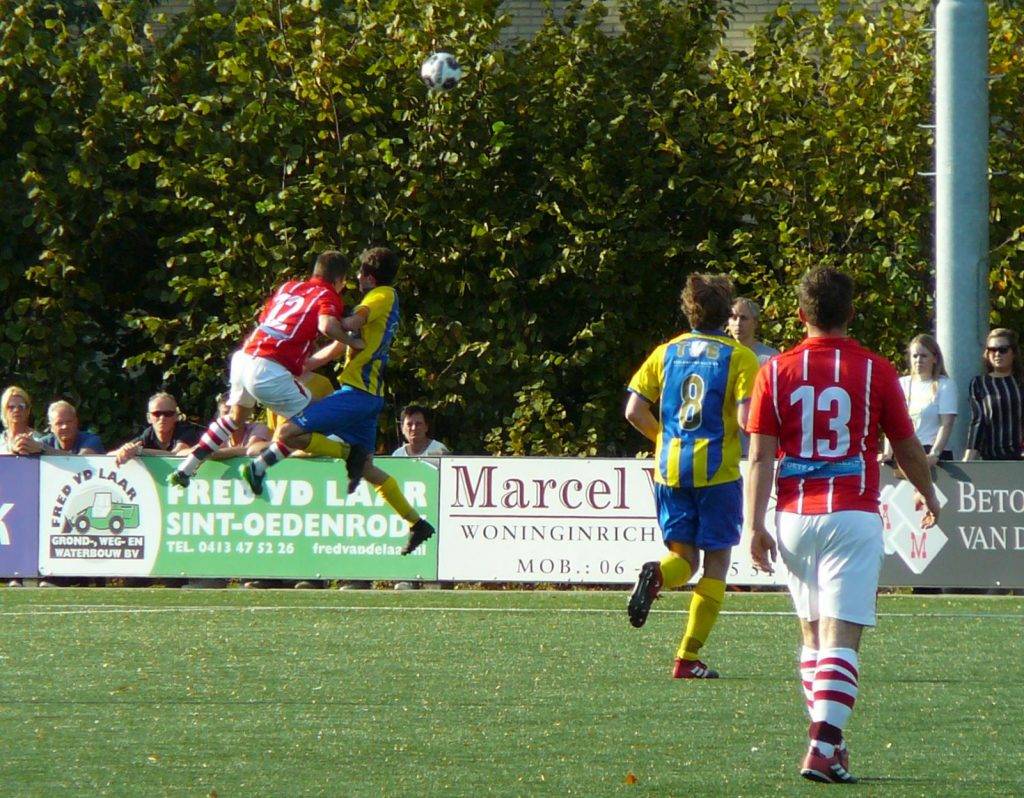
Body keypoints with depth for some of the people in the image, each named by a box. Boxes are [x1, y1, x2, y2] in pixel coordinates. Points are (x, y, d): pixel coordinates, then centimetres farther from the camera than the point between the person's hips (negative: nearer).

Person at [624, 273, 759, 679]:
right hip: (717, 470, -4)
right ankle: (688, 658, 0)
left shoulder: (667, 353, 7)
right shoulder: (739, 357, -5)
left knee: (684, 557, 13)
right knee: (716, 561, 6)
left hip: (669, 469, 4)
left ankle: (657, 576, -25)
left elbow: (635, 410, 2)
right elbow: (746, 419, -16)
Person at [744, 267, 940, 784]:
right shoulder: (875, 371, -1)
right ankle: (823, 749, -19)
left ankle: (827, 739, 22)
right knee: (841, 639, -7)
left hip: (795, 517, 3)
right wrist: (927, 494, 27)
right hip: (853, 517, -3)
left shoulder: (776, 372, 3)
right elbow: (908, 450, 8)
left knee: (813, 634, 18)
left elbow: (759, 456, -2)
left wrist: (754, 525, -1)